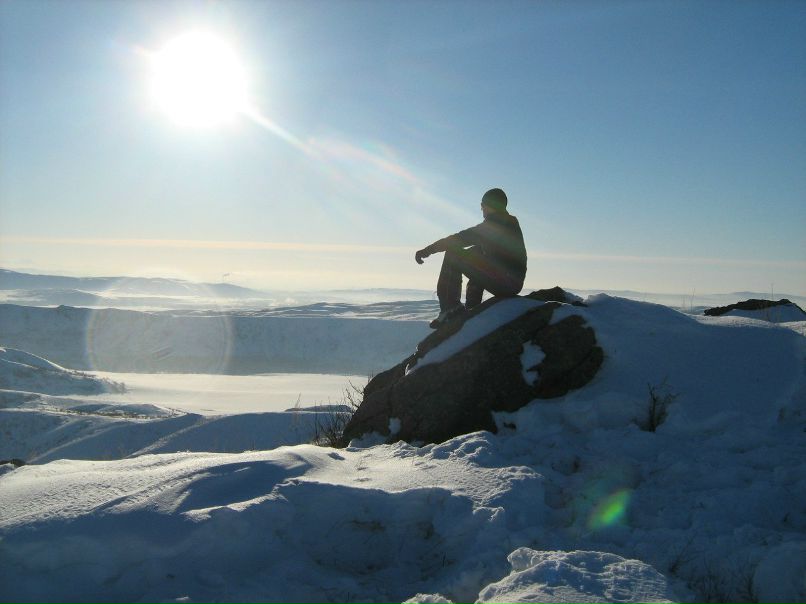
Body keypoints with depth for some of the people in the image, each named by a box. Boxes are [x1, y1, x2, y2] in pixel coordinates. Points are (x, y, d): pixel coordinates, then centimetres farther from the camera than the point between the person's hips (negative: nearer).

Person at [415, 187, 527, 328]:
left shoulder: (492, 225, -8)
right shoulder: (513, 222, 17)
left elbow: (459, 239, -10)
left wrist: (427, 250, -4)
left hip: (501, 283, -9)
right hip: (516, 284, 9)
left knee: (452, 255, -4)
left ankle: (450, 308, -9)